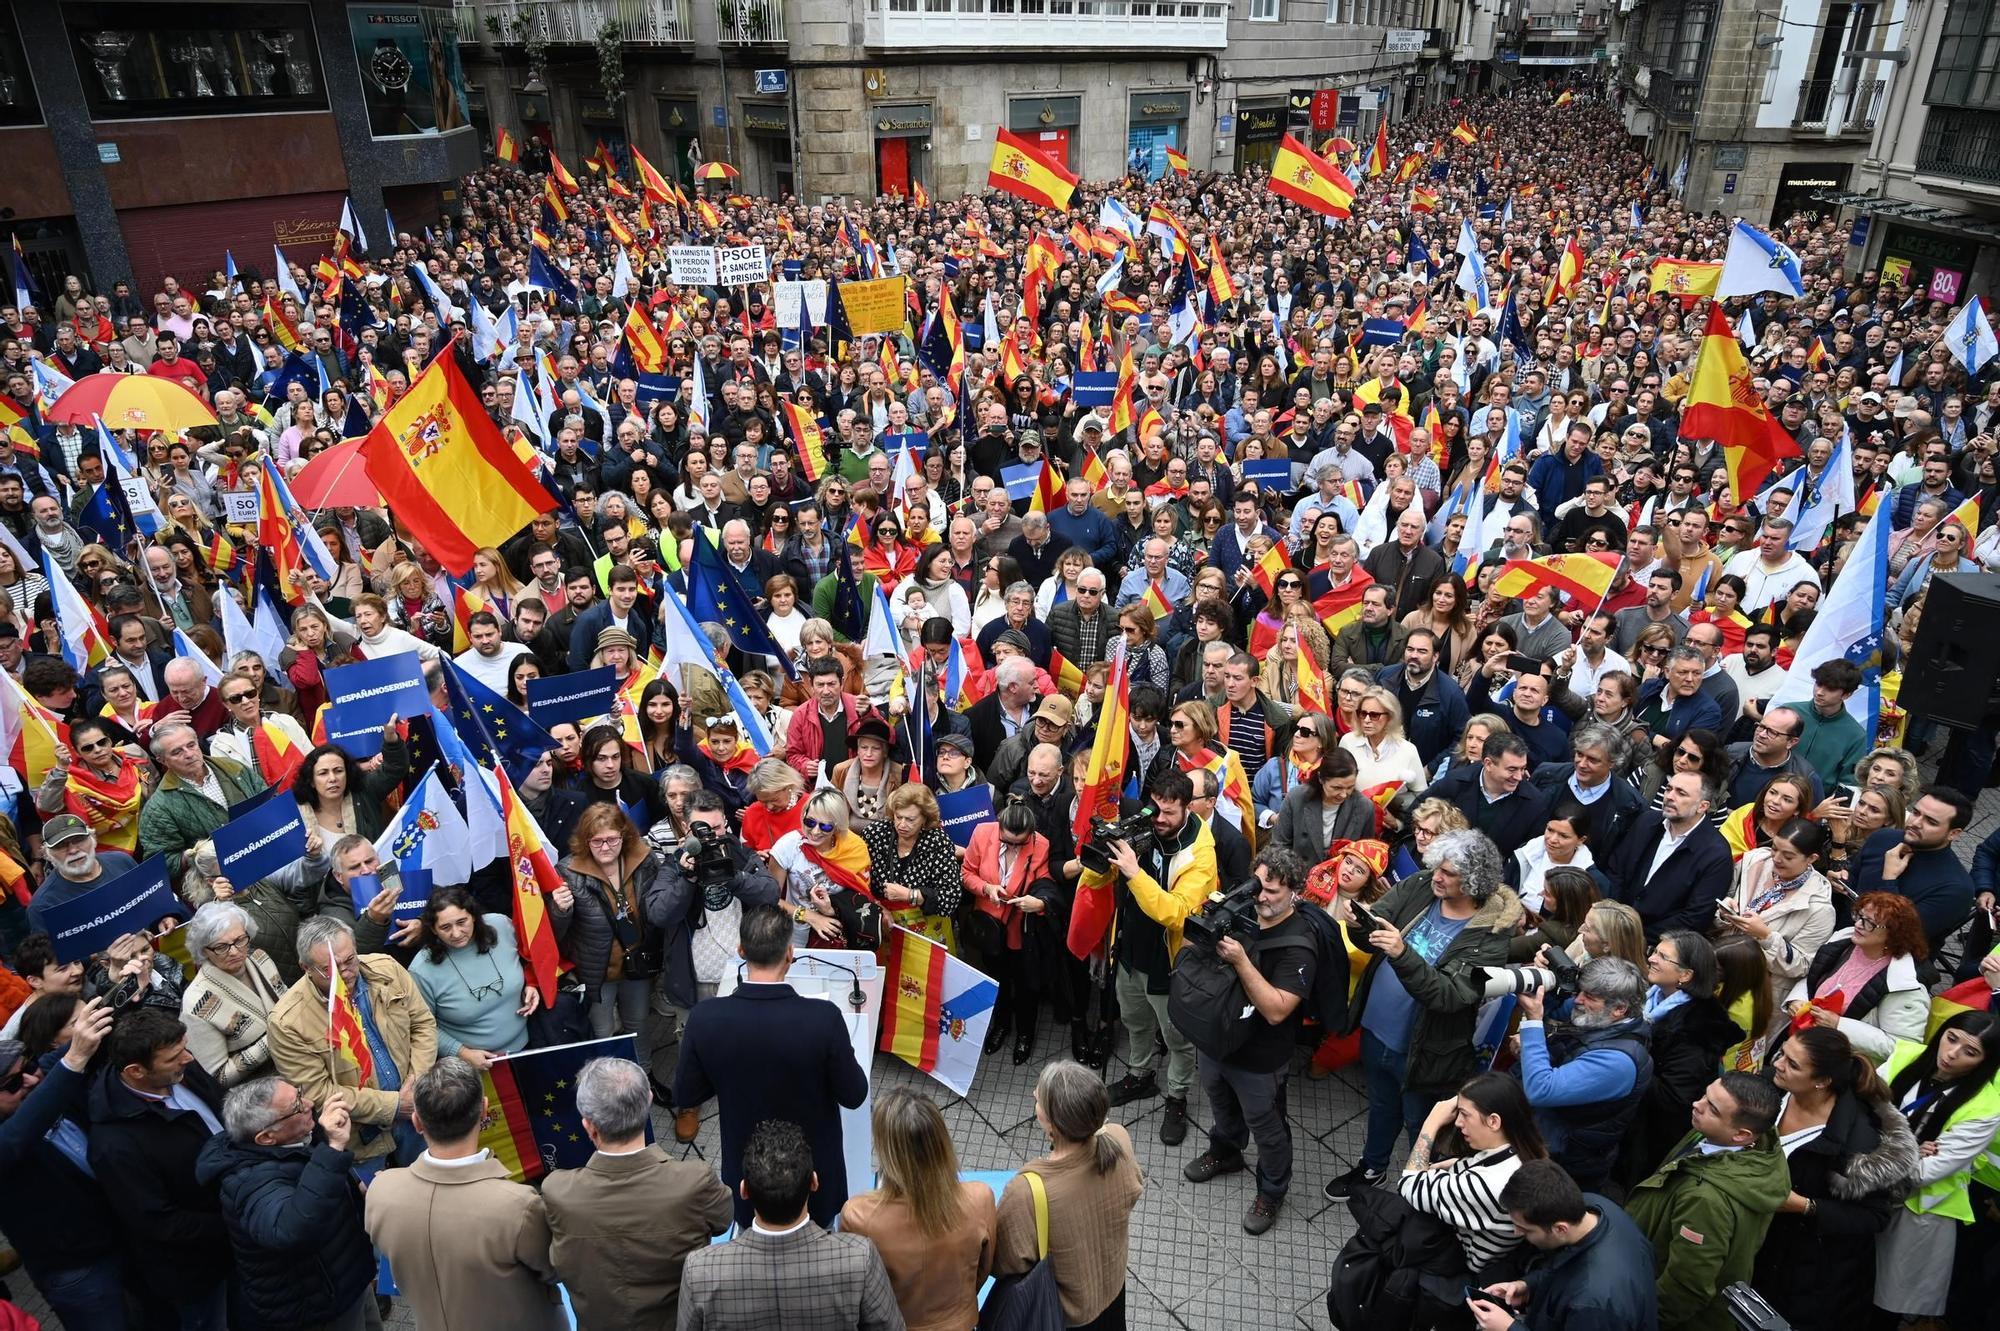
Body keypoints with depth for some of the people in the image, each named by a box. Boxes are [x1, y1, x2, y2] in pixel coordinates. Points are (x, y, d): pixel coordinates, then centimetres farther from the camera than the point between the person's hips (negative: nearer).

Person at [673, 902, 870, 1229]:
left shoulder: (704, 1018, -23)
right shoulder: (823, 1018, -29)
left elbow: (685, 1097, -8)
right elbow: (853, 1095, -15)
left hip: (746, 1171, 1)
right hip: (813, 1169, -1)